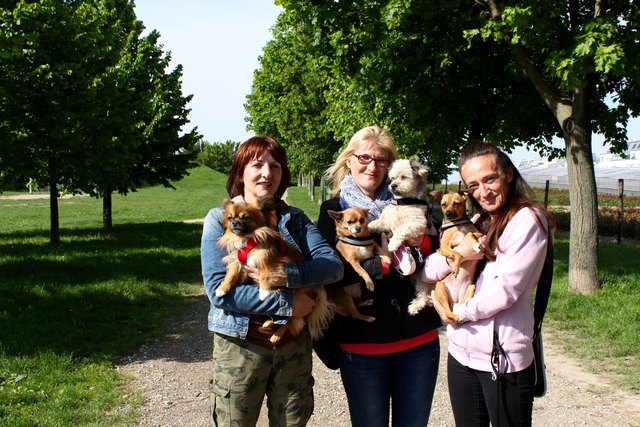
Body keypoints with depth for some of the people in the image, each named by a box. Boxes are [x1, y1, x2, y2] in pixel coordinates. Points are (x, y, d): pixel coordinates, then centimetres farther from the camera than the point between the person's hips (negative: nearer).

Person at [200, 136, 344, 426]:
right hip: (240, 344, -3)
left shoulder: (295, 219, 5)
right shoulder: (219, 219, -4)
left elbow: (334, 265, -9)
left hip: (294, 345, 3)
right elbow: (218, 289, -15)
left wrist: (284, 275, -24)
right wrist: (286, 303, -19)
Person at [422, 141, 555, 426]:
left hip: (502, 358, -7)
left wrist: (459, 312, -7)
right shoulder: (477, 221, 12)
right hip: (460, 352, 7)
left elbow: (505, 290, -18)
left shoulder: (527, 219, -10)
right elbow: (437, 268, -1)